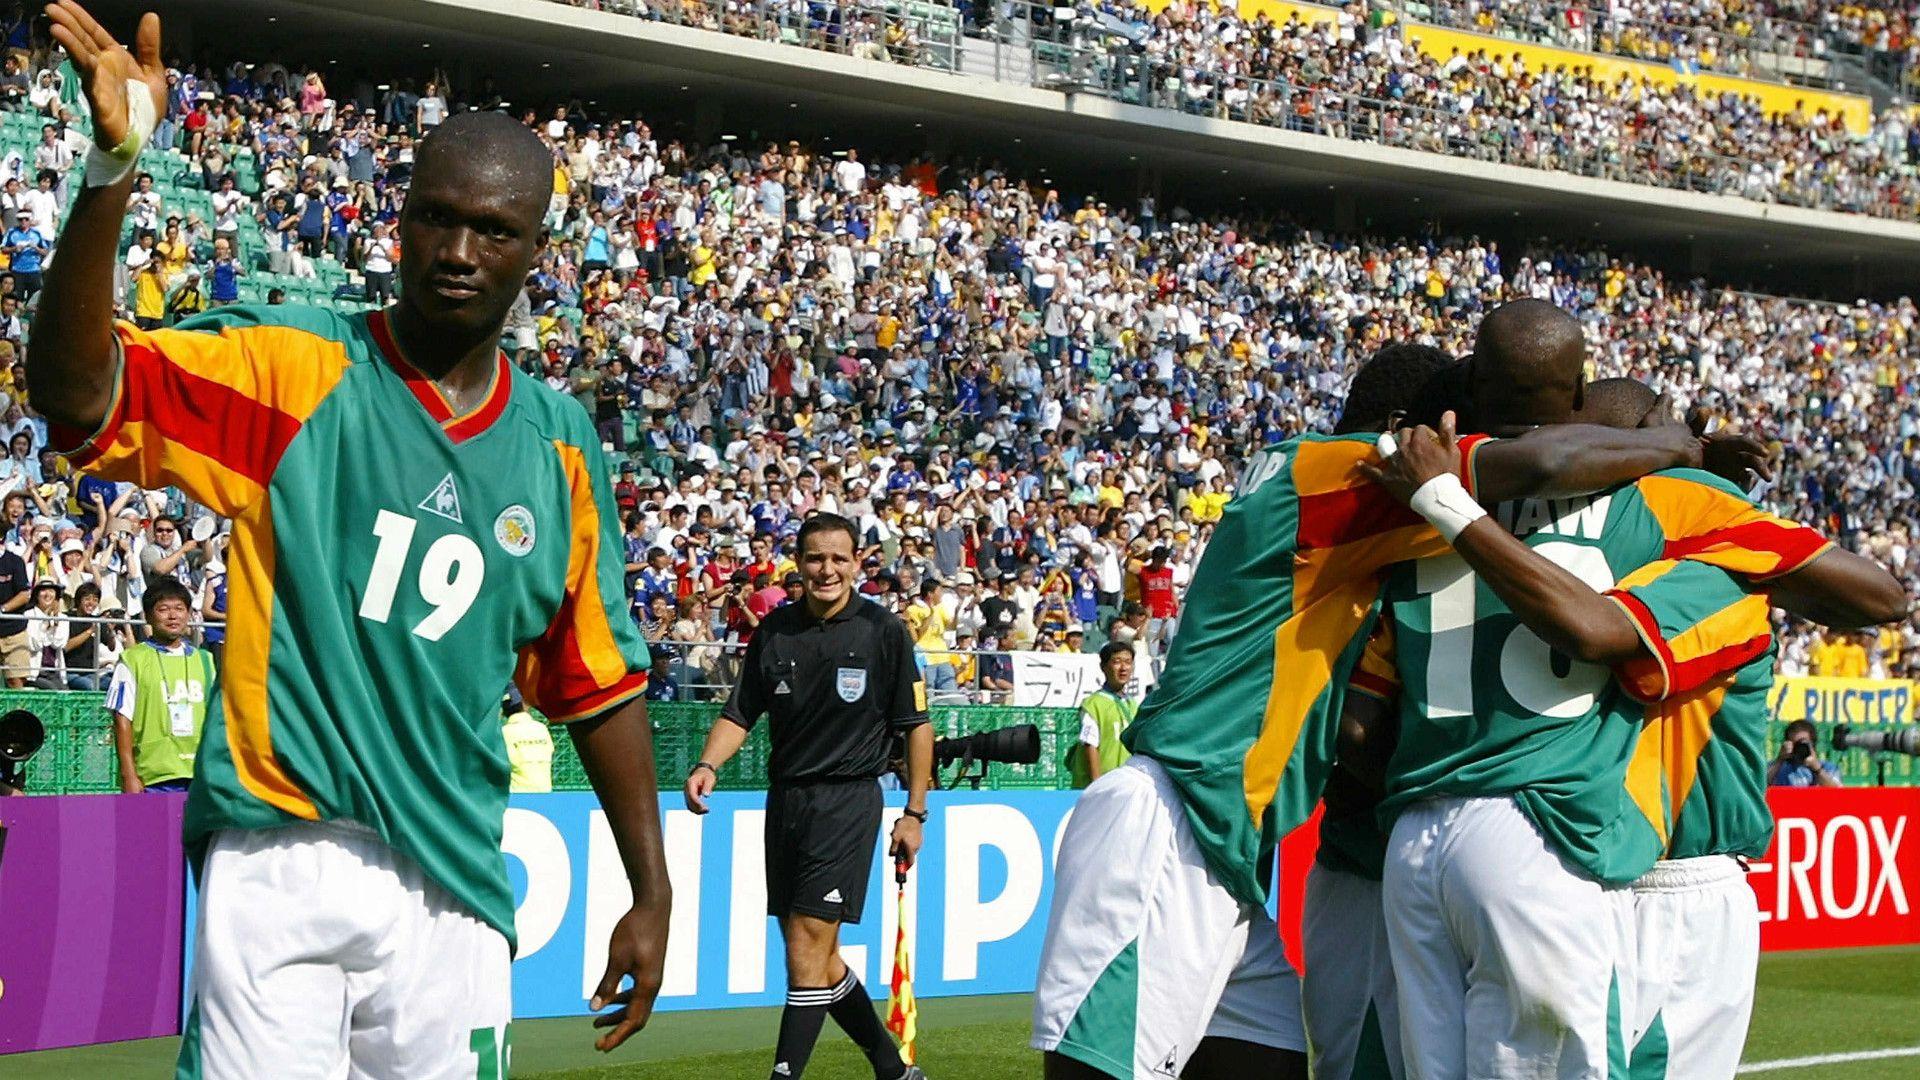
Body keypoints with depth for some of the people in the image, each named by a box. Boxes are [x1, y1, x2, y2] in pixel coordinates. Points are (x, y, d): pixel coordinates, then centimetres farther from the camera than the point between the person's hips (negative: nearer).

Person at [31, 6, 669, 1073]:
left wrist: (652, 891, 16)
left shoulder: (558, 444, 11)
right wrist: (113, 169, -28)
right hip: (283, 865, -3)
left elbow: (599, 681, 17)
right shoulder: (294, 366, 0)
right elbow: (74, 388, -15)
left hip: (455, 884, 4)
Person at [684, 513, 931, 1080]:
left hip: (847, 798, -5)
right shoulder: (774, 630, 7)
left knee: (808, 943, -13)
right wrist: (708, 765, -10)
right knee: (815, 954, 11)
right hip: (785, 796, 6)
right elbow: (741, 713, 9)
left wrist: (914, 812, -3)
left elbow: (917, 724, 0)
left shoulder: (883, 630, -4)